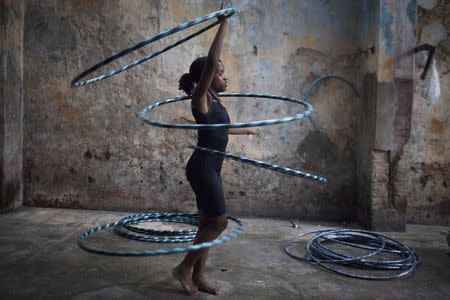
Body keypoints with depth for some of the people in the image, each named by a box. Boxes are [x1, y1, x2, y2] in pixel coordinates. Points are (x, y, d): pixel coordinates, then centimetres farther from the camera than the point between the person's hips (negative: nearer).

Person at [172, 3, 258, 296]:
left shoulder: (214, 100, 13)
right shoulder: (201, 98, -12)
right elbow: (210, 62, -28)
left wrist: (246, 130, 48)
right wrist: (223, 23, -27)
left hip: (211, 167, 9)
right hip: (202, 167, -9)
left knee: (208, 223, 13)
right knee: (219, 221, -5)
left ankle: (198, 275, 24)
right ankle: (184, 268, 9)